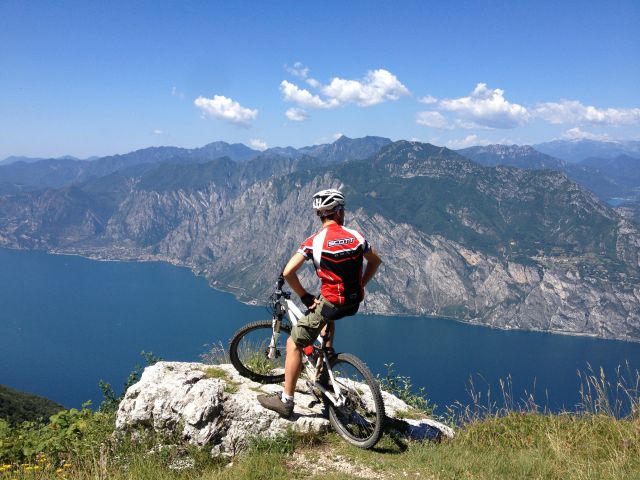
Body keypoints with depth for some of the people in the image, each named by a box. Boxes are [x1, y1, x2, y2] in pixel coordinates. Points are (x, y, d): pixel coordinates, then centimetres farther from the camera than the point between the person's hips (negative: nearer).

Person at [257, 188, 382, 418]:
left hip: (331, 303, -5)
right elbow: (375, 262, 17)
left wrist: (305, 297, -4)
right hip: (354, 303, 5)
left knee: (294, 344, 8)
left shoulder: (314, 241, -9)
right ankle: (328, 352, 36)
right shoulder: (356, 236, 3)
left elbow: (288, 272, -16)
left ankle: (286, 401, 11)